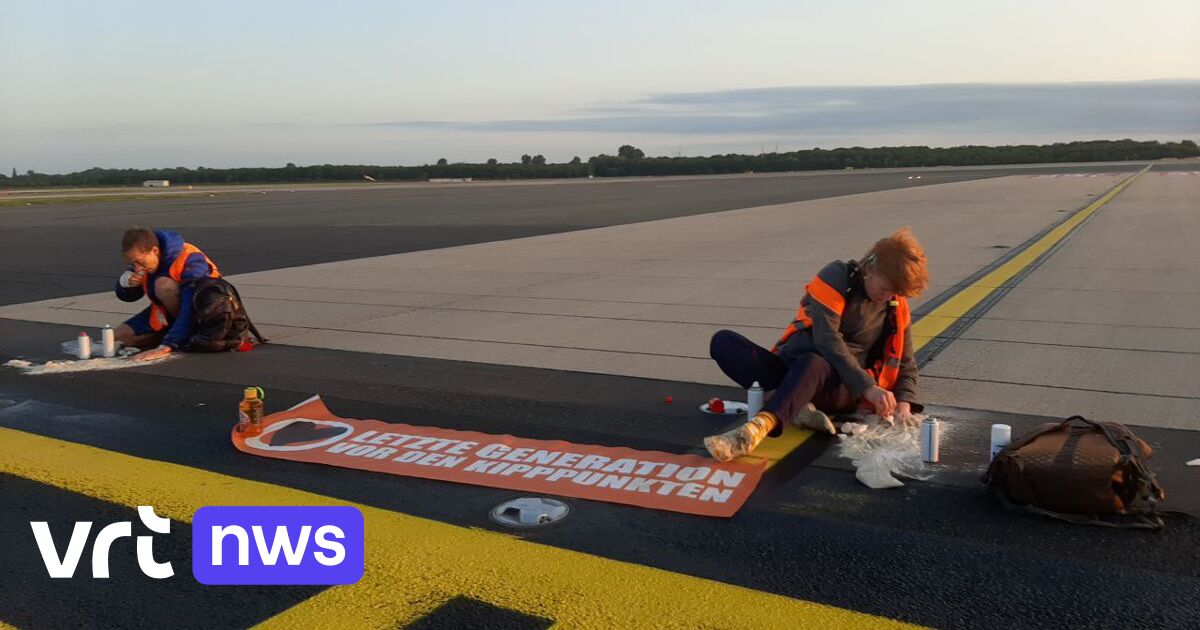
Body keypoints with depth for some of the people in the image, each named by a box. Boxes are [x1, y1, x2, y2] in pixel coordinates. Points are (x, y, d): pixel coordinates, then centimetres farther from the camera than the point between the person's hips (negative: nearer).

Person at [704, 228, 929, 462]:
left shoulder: (897, 308, 8)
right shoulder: (837, 276, -4)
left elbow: (906, 364, 16)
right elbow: (826, 338, -17)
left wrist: (903, 405, -4)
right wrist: (867, 386, -23)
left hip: (841, 386, 0)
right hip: (791, 370, 1)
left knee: (811, 364, -40)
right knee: (723, 341, -24)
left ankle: (755, 430, -63)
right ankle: (798, 408, -36)